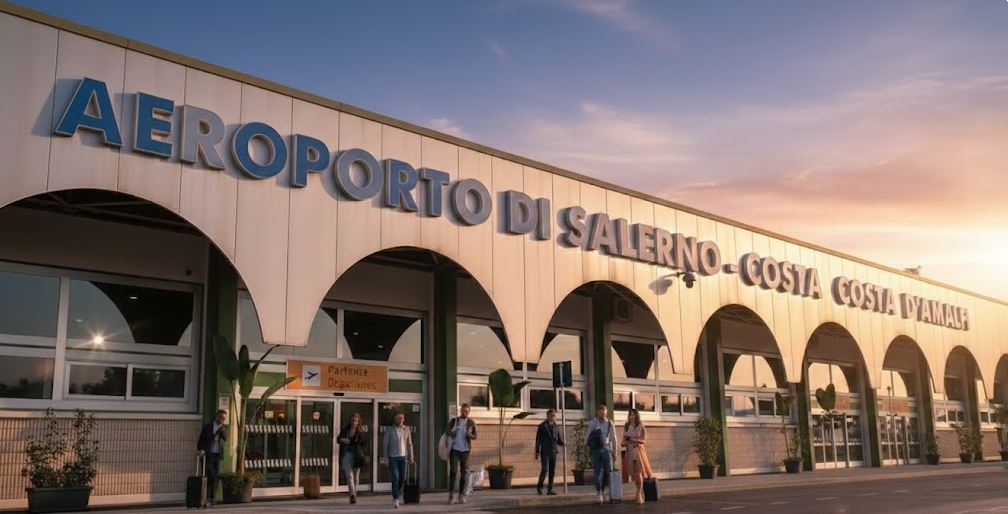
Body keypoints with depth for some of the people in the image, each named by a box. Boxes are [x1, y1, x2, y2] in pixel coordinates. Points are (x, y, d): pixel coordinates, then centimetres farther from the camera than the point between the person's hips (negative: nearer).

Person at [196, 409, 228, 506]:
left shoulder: (224, 428, 11)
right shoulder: (207, 427, 4)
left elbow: (225, 438, -4)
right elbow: (201, 440, 4)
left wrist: (222, 430, -19)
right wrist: (200, 449, -12)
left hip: (217, 455, 3)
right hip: (207, 454, -3)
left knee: (215, 476, 1)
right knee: (209, 475, -11)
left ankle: (211, 498, 7)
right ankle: (206, 497, -2)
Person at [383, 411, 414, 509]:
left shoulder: (407, 430, 6)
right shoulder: (389, 430, 1)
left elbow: (409, 444, 9)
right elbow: (386, 444, 4)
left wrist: (411, 458, 6)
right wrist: (386, 457, 0)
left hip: (403, 457, 3)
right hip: (393, 457, -3)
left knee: (402, 478, 5)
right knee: (395, 477, -11)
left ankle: (397, 495, 26)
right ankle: (396, 499, -10)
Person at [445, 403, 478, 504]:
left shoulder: (471, 423, 5)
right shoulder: (454, 421, 5)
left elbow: (475, 435, 10)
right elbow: (447, 431, 15)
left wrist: (470, 435, -11)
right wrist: (450, 433, -6)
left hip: (465, 449, 1)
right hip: (454, 448, -1)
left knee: (464, 472, 2)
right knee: (453, 471, -8)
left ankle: (461, 495, 9)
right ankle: (451, 494, -7)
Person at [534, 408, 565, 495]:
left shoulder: (555, 427, 12)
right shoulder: (542, 426, -1)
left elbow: (559, 441, 15)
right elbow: (538, 439, -3)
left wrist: (563, 442, -8)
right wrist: (537, 452, -7)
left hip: (553, 452, 5)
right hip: (545, 452, -5)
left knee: (552, 471, 3)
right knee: (545, 470, -11)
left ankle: (550, 490, 8)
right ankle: (539, 486, 8)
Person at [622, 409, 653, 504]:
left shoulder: (640, 426, -2)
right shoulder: (626, 426, 11)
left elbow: (643, 440, -5)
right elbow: (624, 439, 14)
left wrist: (633, 439, -16)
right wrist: (624, 442, -8)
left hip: (638, 449, -4)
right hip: (629, 450, 4)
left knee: (638, 472, -15)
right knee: (634, 473, 7)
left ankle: (639, 495, -17)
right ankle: (641, 494, 20)